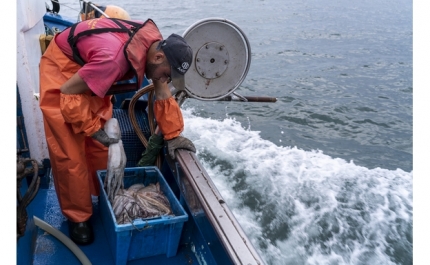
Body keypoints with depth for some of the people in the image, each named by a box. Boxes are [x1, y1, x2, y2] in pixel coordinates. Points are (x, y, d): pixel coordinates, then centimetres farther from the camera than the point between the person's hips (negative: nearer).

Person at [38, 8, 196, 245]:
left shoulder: (156, 45, -15)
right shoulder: (114, 58, -40)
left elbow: (162, 94, -3)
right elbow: (69, 92, -29)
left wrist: (172, 135, -3)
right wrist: (92, 128, -20)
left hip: (86, 70, 7)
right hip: (60, 69, -7)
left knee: (101, 145, 9)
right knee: (70, 153, -5)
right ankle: (78, 217, 11)